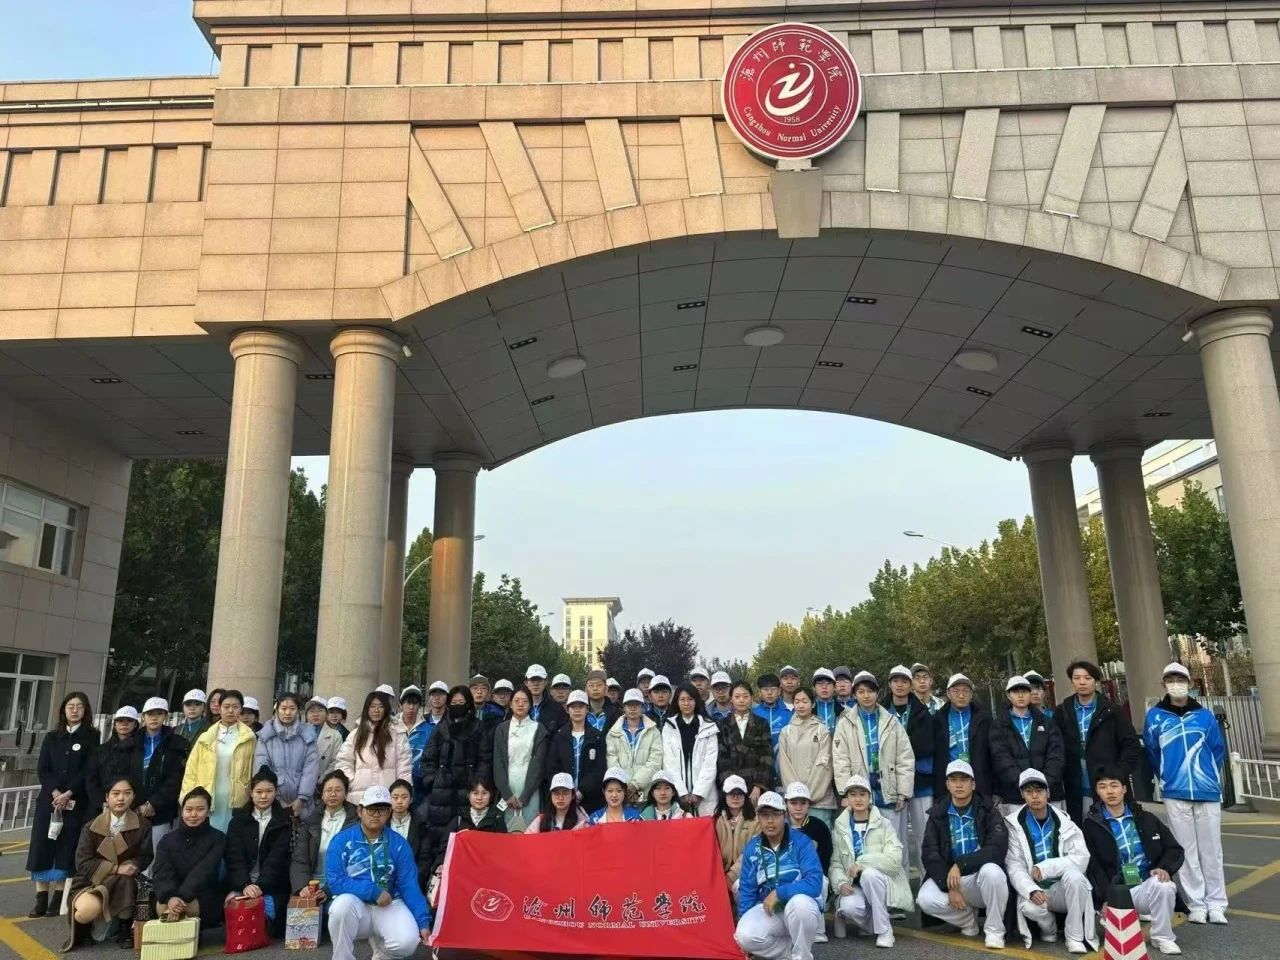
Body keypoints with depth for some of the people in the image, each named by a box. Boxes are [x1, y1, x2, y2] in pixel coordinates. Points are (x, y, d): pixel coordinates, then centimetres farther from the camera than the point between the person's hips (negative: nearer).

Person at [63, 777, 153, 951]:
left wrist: (130, 867, -24)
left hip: (123, 886, 1)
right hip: (90, 882, -1)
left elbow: (144, 858, -2)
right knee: (91, 908, -35)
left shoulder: (142, 827, -3)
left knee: (125, 880, -36)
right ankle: (80, 929, 5)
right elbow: (83, 863, -11)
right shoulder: (91, 827, -5)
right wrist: (116, 869, -22)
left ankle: (124, 930, -12)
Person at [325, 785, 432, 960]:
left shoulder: (399, 844, 1)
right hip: (354, 904, 0)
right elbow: (334, 881, -14)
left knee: (407, 942, -26)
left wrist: (423, 922, -14)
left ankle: (379, 942, 10)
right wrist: (374, 891, -20)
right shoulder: (341, 841, -4)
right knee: (342, 903, -34)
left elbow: (410, 885, -4)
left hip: (389, 905, 1)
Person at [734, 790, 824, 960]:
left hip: (801, 908, -3)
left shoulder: (801, 842, -11)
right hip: (767, 910, 3)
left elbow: (814, 883, -22)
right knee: (745, 936, -27)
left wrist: (779, 893, -22)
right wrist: (743, 924, 1)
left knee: (799, 902, -38)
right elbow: (747, 889, 8)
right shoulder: (752, 848, 1)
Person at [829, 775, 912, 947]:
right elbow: (834, 863, -1)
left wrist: (862, 864, -23)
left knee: (869, 874, -34)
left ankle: (884, 930, -17)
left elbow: (894, 859, -17)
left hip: (881, 884, 0)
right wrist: (841, 883, -20)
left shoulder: (883, 824, -4)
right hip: (854, 887, 0)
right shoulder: (840, 828, 2)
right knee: (849, 906, -34)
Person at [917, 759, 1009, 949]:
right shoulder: (938, 814, 3)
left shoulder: (987, 812, -3)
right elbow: (930, 855, -3)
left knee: (991, 871, -35)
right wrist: (950, 887, -17)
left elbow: (997, 849, -18)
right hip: (947, 876, 2)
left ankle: (994, 931, -12)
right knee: (925, 900, -26)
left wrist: (960, 865, -27)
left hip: (981, 876, -2)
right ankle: (968, 920, 5)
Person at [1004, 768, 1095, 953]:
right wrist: (1032, 891, -27)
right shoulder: (1014, 825, -1)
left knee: (1074, 875, -32)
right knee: (1029, 907, -34)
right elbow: (1014, 867, -8)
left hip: (1063, 889, 1)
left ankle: (1075, 937, -14)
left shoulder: (1064, 822, 2)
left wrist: (1045, 867, -20)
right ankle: (1049, 928, 3)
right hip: (1034, 890, -1)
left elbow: (1082, 858, -9)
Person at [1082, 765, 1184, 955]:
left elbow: (1175, 849, 12)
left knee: (1163, 886, -35)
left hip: (1152, 885, 2)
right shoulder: (1092, 826, 4)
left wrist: (1164, 868, -9)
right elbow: (1093, 868, -1)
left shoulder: (1145, 819, 12)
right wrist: (1107, 899, -14)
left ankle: (1162, 937, -11)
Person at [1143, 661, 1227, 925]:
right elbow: (1151, 753, 9)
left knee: (1211, 850, 7)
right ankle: (1196, 904, 13)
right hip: (1175, 794, 0)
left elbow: (1218, 750, 8)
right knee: (1186, 851, 5)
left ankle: (1216, 903, 17)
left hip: (1208, 792, 1)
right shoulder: (1155, 716, 0)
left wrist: (1208, 775, 8)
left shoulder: (1205, 715, 2)